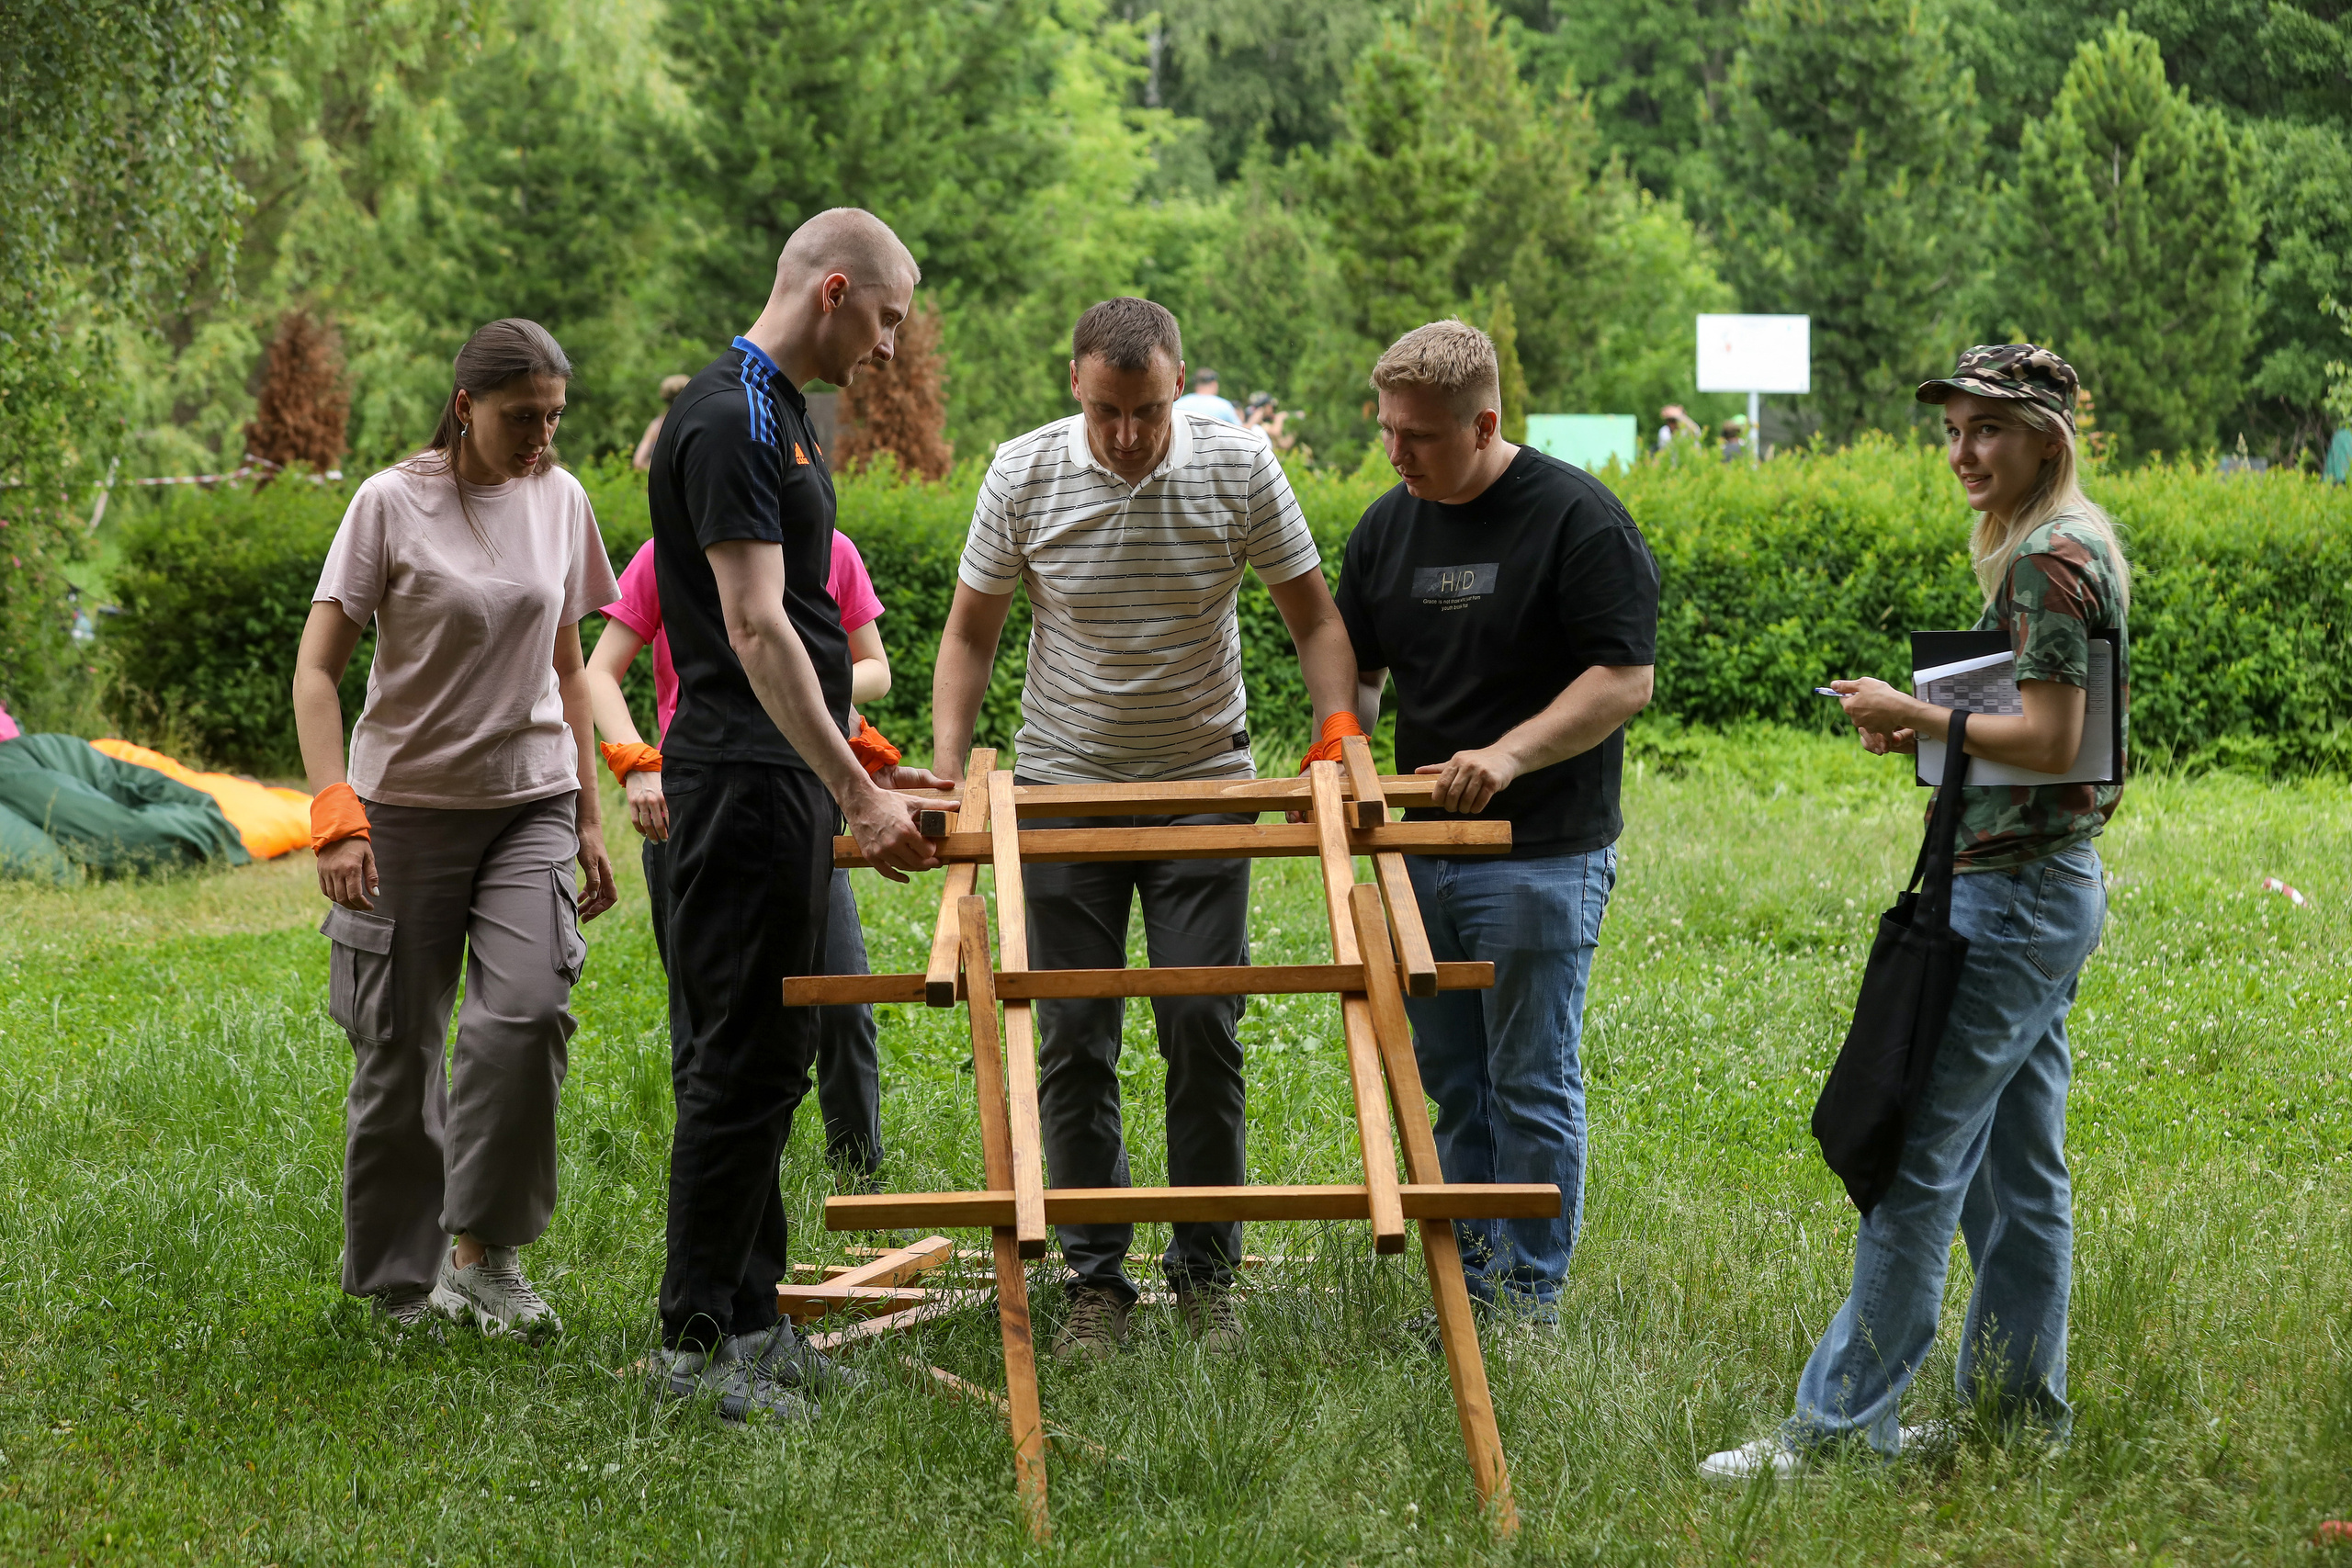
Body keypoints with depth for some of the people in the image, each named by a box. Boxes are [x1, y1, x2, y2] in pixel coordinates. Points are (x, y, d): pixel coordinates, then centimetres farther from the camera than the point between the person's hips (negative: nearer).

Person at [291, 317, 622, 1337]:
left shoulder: (561, 500, 6)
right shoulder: (392, 504, -8)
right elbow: (317, 669, -10)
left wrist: (587, 818, 15)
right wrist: (335, 811, -21)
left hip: (530, 803, 3)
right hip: (410, 804, -3)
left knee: (527, 1008, -18)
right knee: (399, 1044, 2)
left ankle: (482, 1248, -7)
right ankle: (402, 1277, 16)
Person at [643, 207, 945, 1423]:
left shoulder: (780, 415, 17)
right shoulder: (729, 421, -15)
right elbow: (756, 629, -22)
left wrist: (856, 770, 24)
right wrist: (853, 790, -25)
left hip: (791, 775, 10)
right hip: (744, 781, -10)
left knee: (766, 1054, 12)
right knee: (739, 1059, -7)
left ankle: (746, 1320, 18)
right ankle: (696, 1344, -2)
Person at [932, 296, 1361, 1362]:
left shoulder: (1238, 467, -9)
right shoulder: (1024, 475, -8)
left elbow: (1311, 614, 0)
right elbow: (970, 632, 2)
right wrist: (945, 772, -9)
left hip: (1204, 787, 0)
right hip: (1063, 787, 1)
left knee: (1204, 1037, -2)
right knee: (1073, 1045, 1)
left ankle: (1206, 1279, 9)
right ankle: (1094, 1284, 8)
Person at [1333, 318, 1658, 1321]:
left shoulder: (1577, 520, -11)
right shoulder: (1389, 525, 10)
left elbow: (1624, 680, -15)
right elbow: (1355, 665, 16)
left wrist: (1510, 754, -27)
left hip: (1542, 858, -7)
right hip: (1424, 850, 7)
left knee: (1531, 1087, -1)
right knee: (1451, 1083, 11)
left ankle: (1531, 1301, 8)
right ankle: (1469, 1286, 20)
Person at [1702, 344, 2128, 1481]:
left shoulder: (2050, 556, -16)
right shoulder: (2060, 548, 16)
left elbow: (2050, 739, -21)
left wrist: (1916, 714, -13)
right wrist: (1926, 733, 8)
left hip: (2013, 897, -11)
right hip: (2047, 888, 11)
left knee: (1917, 1160, -8)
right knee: (2017, 1169, 14)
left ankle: (1841, 1424, -5)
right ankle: (2022, 1409, 20)